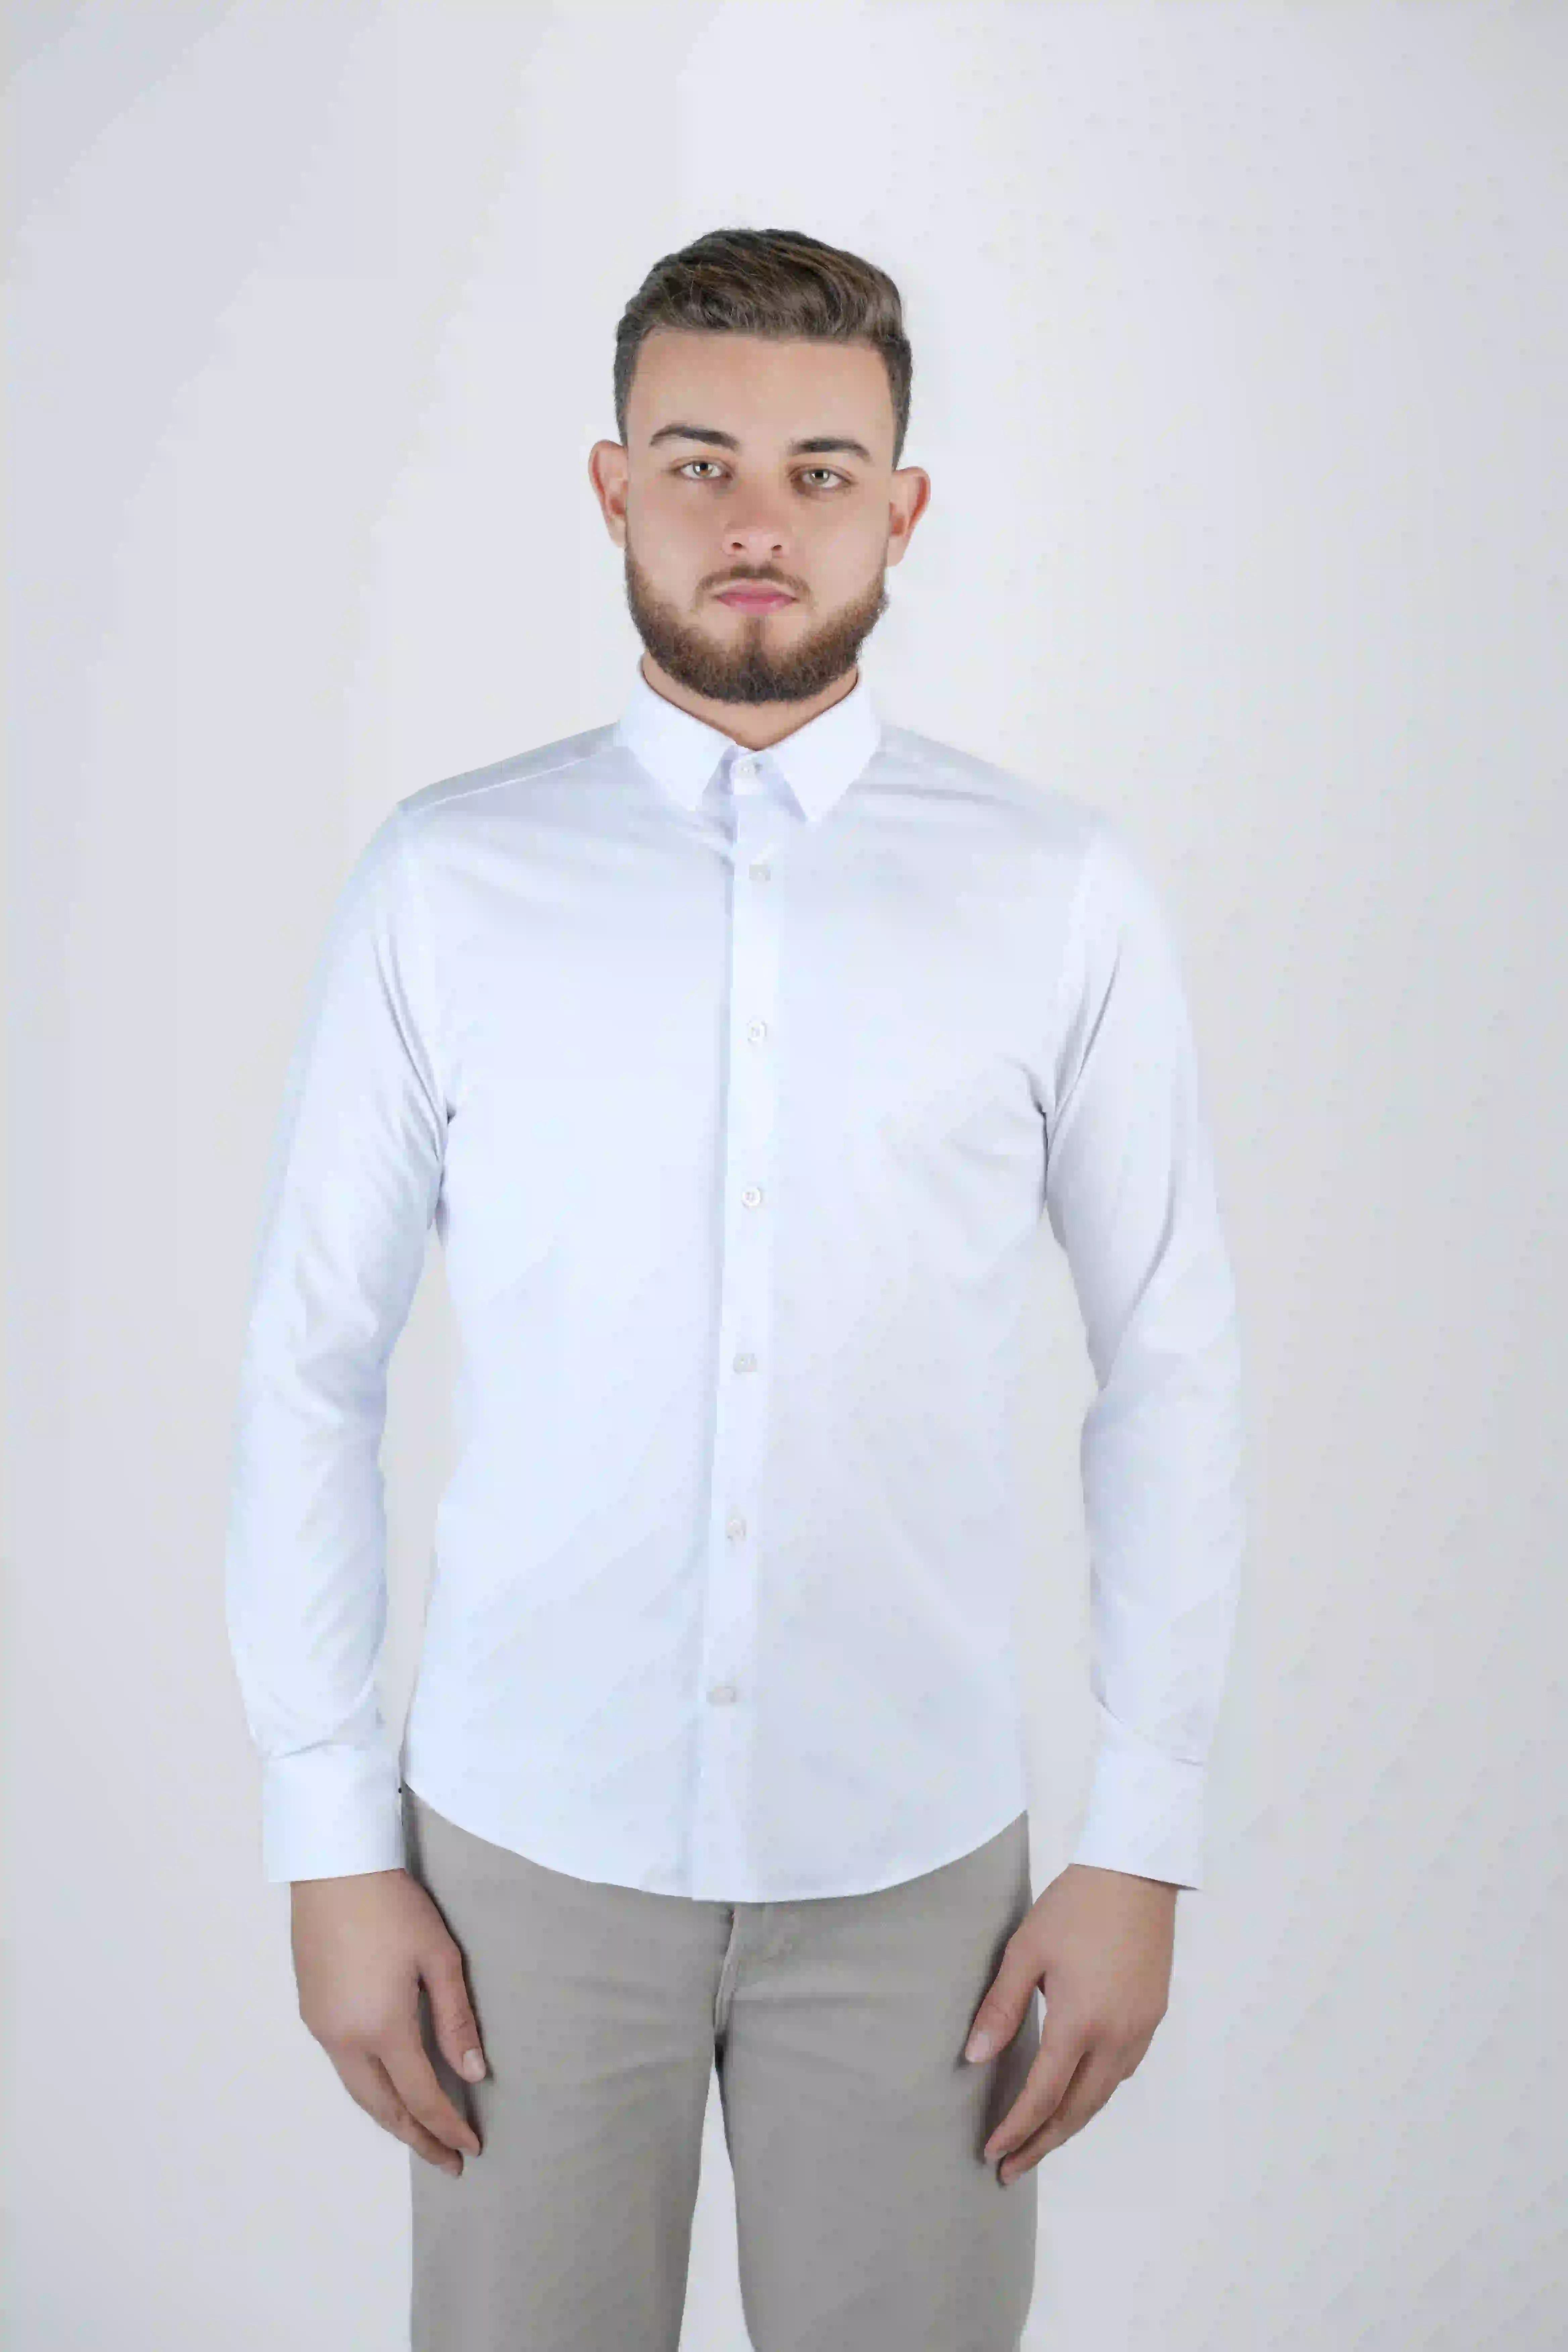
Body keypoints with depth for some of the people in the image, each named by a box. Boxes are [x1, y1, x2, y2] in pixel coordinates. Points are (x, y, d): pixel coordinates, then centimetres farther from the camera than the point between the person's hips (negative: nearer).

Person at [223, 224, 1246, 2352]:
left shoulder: (1063, 891, -4)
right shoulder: (444, 881, -4)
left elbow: (1171, 1360, -1)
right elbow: (313, 1362, -1)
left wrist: (1145, 1849, -1)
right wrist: (330, 1842, -2)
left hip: (911, 1854, 0)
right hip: (527, 1845, 0)